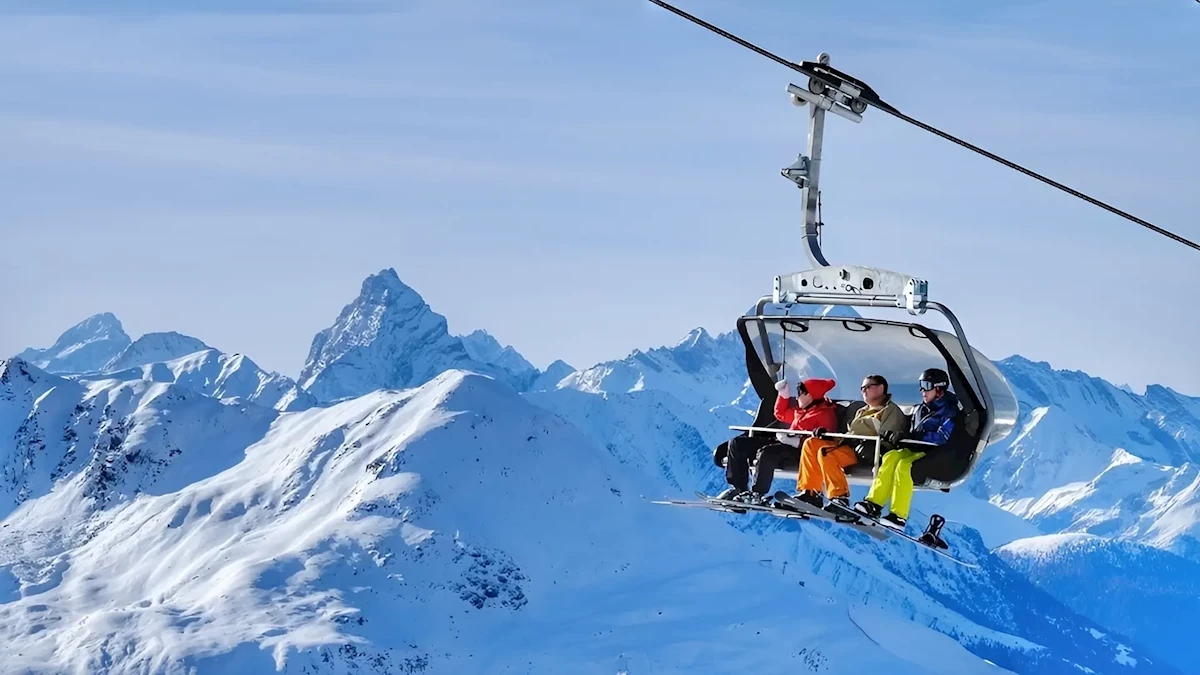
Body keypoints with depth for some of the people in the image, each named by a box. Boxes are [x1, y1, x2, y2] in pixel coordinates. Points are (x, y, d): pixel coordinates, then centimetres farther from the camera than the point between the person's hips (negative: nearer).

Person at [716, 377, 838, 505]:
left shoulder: (825, 414, -6)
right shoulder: (800, 410, 24)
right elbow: (781, 414, 40)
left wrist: (794, 440, -28)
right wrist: (784, 394, 25)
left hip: (799, 450, -10)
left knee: (766, 452, -39)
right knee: (737, 444, 3)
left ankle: (757, 494, -30)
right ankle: (738, 488, -2)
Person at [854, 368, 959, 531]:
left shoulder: (949, 411, -5)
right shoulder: (921, 409, 19)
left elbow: (942, 437, -19)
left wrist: (912, 436, -23)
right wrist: (896, 436, 0)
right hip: (916, 450, 7)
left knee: (904, 465, -31)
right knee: (891, 457, -20)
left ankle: (899, 516, -35)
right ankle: (874, 504, -27)